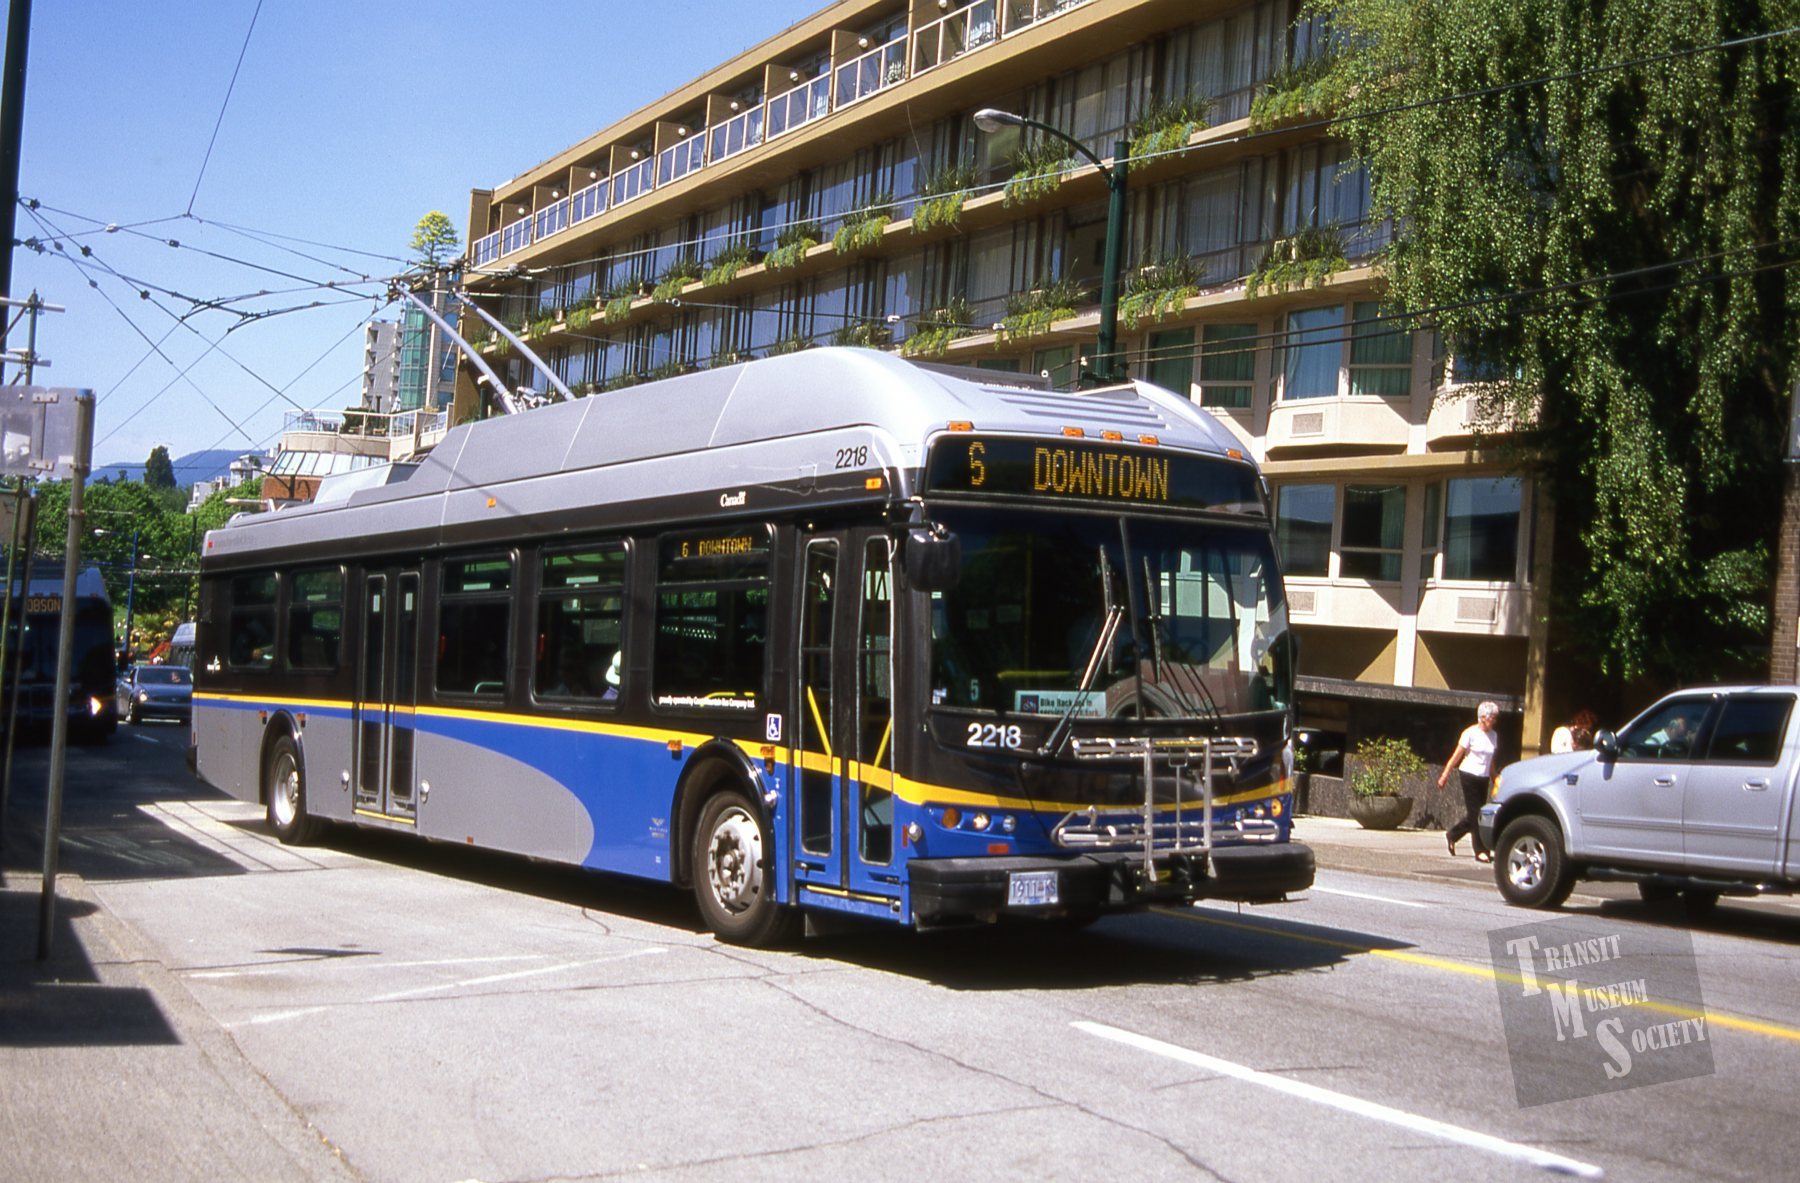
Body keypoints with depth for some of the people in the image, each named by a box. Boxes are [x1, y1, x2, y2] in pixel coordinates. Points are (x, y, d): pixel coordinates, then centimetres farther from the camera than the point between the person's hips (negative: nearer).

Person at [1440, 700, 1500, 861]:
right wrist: (1445, 775, -6)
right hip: (1469, 775, -6)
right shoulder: (1470, 733, -8)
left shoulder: (1493, 736, 9)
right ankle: (1481, 851, -6)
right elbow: (1456, 756, -5)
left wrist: (1495, 781, 14)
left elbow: (1491, 762, 17)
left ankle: (1451, 835, 30)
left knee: (1475, 815, 8)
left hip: (1483, 778, 6)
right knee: (1475, 813, -7)